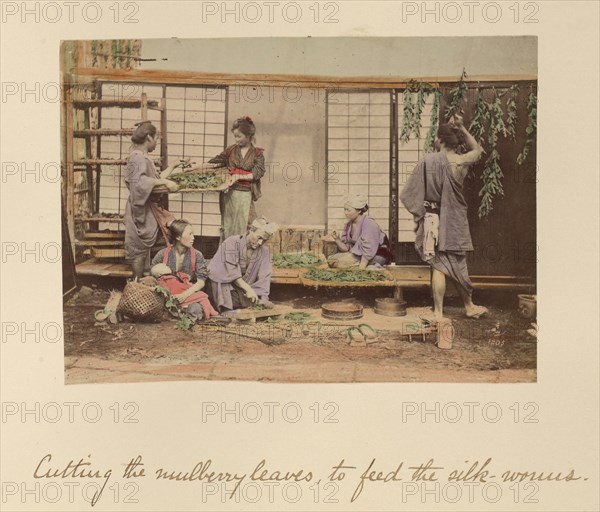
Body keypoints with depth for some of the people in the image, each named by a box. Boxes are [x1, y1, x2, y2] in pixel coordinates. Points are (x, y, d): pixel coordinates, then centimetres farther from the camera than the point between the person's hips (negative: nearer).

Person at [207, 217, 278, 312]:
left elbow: (264, 277, -7)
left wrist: (263, 299, -21)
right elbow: (232, 272, -22)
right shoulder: (232, 242, -14)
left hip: (242, 289, 5)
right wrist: (248, 289, -30)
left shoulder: (264, 251, 0)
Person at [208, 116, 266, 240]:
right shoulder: (231, 150, 8)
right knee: (227, 226, 5)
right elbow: (214, 162, 11)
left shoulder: (257, 154, 2)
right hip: (229, 193, 2)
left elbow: (258, 173, -9)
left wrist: (240, 176, -19)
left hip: (245, 195, -2)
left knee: (242, 226, -4)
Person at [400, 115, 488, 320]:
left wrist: (420, 211, 8)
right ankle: (470, 306, 30)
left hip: (433, 220, 0)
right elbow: (477, 149, 14)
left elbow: (409, 193, -6)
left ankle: (438, 313, 7)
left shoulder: (427, 161, -9)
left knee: (439, 267, 3)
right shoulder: (460, 162, -9)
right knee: (457, 264, 15)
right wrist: (462, 129, 8)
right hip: (454, 221, 0)